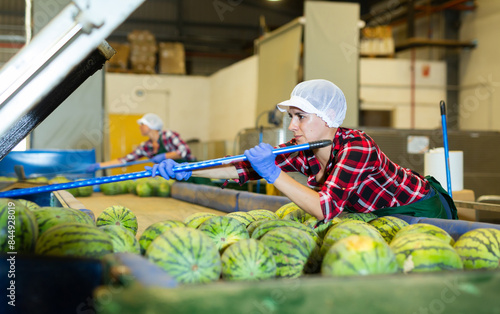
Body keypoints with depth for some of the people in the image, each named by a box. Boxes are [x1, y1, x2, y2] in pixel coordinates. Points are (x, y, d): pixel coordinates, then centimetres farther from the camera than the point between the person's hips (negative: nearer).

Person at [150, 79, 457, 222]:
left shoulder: (356, 147, -32)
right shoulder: (304, 152, -9)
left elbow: (326, 208, -41)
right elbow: (248, 167, -11)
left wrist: (272, 173, -39)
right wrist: (185, 170, -19)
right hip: (381, 214, 7)